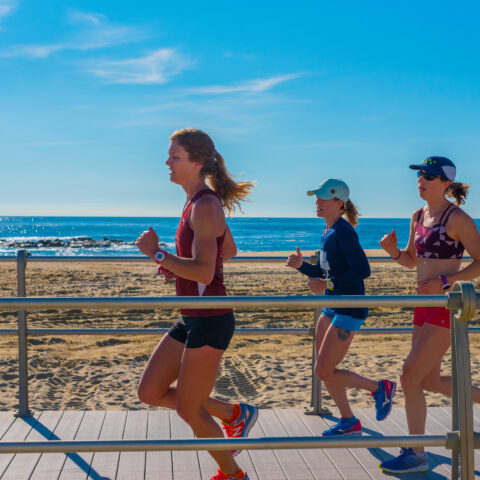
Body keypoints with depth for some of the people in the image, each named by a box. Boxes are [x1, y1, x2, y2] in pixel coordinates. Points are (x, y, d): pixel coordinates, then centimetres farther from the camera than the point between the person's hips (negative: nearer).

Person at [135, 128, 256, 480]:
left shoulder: (205, 206, -18)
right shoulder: (203, 203, 11)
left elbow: (204, 271, -27)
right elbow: (229, 250, 24)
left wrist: (158, 254, -21)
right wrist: (177, 266, 15)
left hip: (210, 321, -10)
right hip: (192, 319, 10)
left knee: (188, 409, 4)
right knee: (150, 392, 13)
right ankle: (233, 414, 23)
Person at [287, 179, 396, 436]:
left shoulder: (344, 232, -17)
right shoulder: (328, 232, 11)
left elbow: (363, 270, -22)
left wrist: (329, 284, -27)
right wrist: (301, 265, 1)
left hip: (349, 311, -9)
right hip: (331, 307, 9)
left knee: (323, 372, -7)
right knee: (323, 370, 12)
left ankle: (379, 388, 11)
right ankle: (349, 423, 25)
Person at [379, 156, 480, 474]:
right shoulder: (419, 217, 10)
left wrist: (445, 282, -22)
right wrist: (393, 251, -2)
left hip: (447, 306, -8)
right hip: (426, 306, 8)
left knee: (410, 376, -8)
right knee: (429, 381, 15)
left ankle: (416, 454, 5)